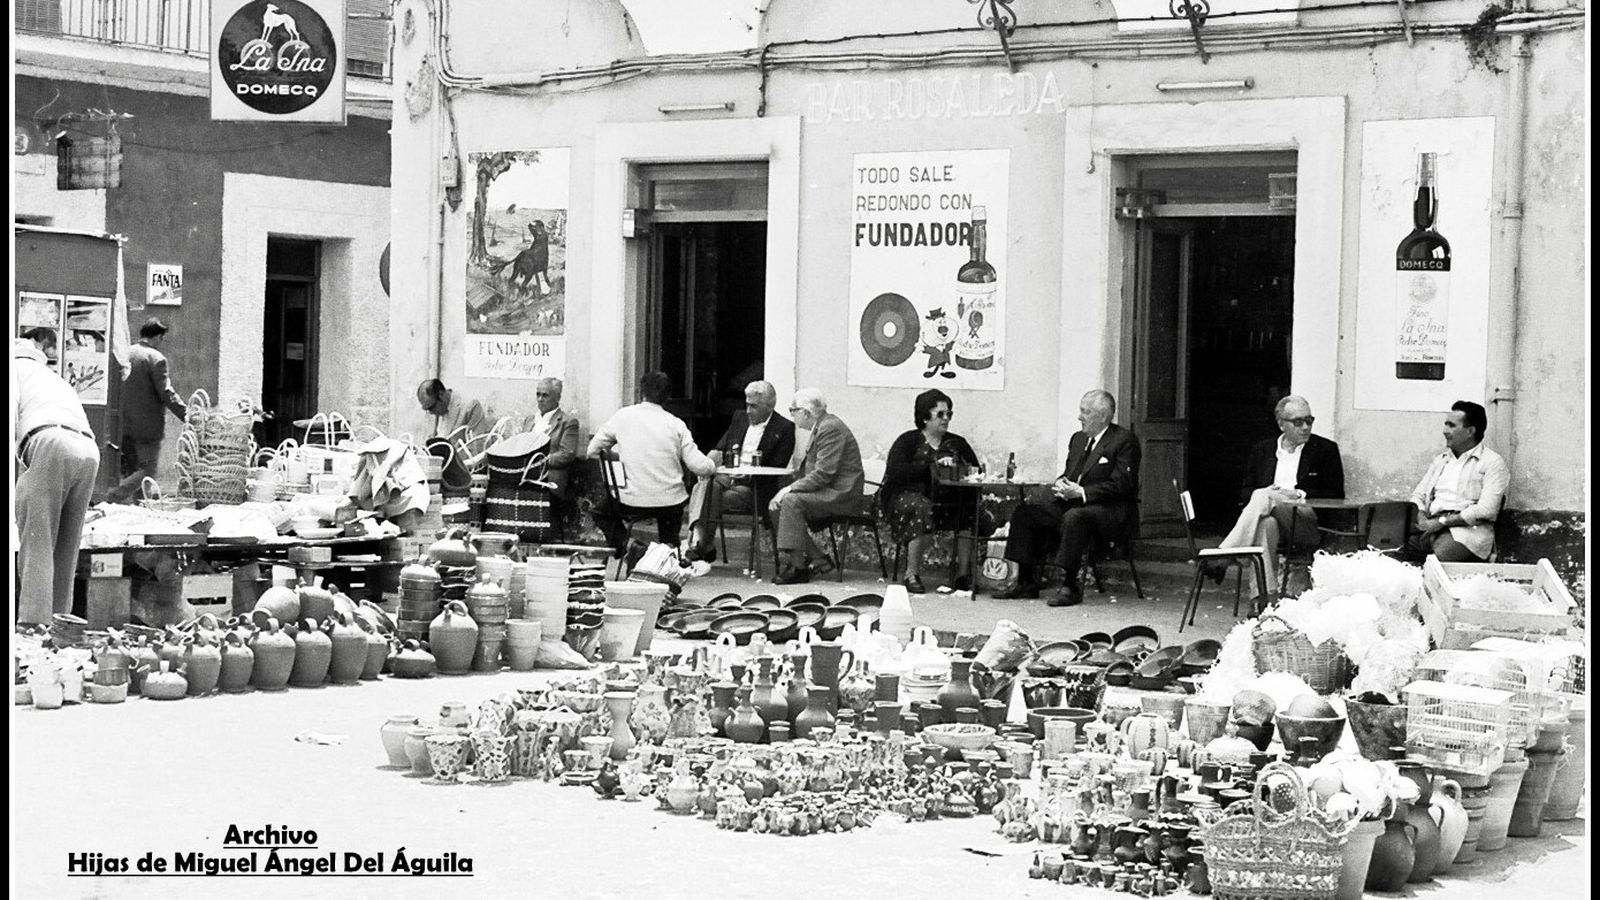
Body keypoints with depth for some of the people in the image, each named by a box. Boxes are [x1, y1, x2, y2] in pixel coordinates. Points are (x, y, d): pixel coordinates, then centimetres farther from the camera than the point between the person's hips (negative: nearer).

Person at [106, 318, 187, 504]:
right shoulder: (156, 359, -13)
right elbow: (166, 393, -16)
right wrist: (187, 415, -10)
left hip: (124, 425, 7)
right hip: (148, 426, -7)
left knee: (131, 472, 13)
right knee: (149, 471, -1)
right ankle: (113, 497, -17)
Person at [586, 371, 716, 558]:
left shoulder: (623, 415, -2)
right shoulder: (676, 424, -2)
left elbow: (592, 451, 5)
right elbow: (699, 467, -6)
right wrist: (713, 464, 17)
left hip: (633, 501, -2)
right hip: (670, 503, 2)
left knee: (601, 513, 28)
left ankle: (627, 544, 0)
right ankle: (670, 548, 16)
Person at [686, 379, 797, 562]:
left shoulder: (784, 428, -1)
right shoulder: (739, 419, 19)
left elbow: (776, 470, -9)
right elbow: (720, 449, 17)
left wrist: (739, 476, -22)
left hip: (753, 488, -5)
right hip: (727, 478, 5)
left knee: (715, 499, -29)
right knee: (703, 488, -28)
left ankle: (703, 546, -19)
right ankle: (697, 540, -38)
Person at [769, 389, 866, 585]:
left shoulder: (831, 428, -16)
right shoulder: (820, 427, 18)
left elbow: (824, 474, -23)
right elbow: (809, 470, 19)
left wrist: (789, 490, -20)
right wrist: (787, 490, 4)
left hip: (842, 495, -10)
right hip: (828, 493, 10)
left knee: (792, 501, -25)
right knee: (778, 504, -2)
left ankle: (796, 567, -23)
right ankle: (821, 560, -2)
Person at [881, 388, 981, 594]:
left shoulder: (957, 443, 19)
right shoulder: (907, 441, 5)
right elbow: (896, 471, -12)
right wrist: (933, 466, -17)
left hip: (947, 501, 4)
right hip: (907, 497, -4)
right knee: (922, 509, -37)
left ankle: (963, 575, -23)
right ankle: (912, 574, -28)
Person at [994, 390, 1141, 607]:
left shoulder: (1125, 441, -9)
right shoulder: (1078, 439, 17)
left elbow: (1120, 485, -18)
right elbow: (1068, 475, 22)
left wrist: (1081, 492, -22)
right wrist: (1061, 486, -3)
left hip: (1113, 510, -8)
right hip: (1073, 504, 8)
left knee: (1074, 517, -38)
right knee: (1026, 511, -5)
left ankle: (1070, 587, -31)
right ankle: (1026, 582, -5)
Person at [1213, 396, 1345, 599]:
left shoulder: (1326, 449, 13)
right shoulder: (1261, 450, 22)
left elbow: (1336, 494, 6)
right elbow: (1244, 491, 19)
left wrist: (1299, 494, -8)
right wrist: (1266, 492, -5)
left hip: (1307, 524, -2)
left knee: (1263, 497, -32)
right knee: (1266, 524, -37)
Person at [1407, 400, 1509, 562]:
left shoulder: (1492, 462, 5)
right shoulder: (1440, 460, 26)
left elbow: (1486, 510, -8)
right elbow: (1418, 496, 22)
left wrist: (1442, 522, -14)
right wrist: (1421, 518, -2)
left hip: (1467, 529, -5)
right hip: (1433, 526, 6)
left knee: (1441, 553, -40)